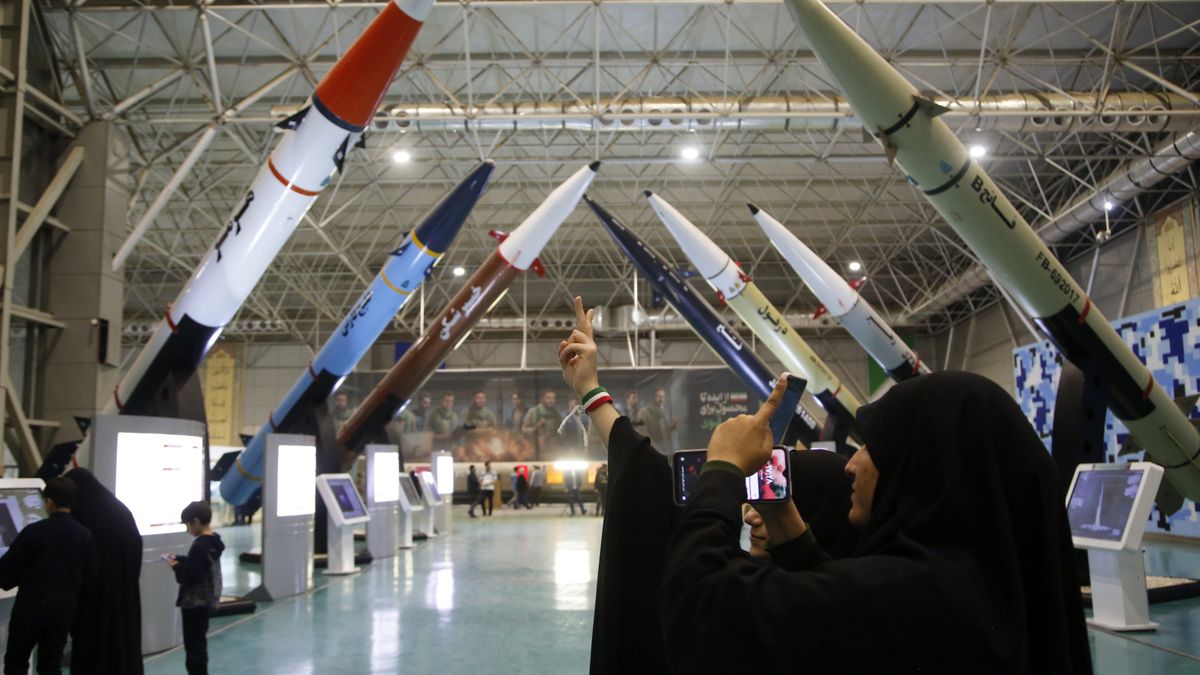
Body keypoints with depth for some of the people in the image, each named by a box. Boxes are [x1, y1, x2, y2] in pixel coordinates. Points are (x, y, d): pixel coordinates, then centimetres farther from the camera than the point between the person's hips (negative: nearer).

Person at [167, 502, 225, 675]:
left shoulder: (199, 546, -24)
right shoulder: (213, 541, 6)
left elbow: (190, 576, -25)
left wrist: (176, 567, -10)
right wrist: (179, 559, 10)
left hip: (195, 603, -10)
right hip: (206, 601, 10)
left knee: (194, 646, -1)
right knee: (199, 644, 21)